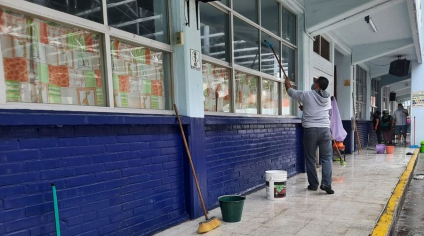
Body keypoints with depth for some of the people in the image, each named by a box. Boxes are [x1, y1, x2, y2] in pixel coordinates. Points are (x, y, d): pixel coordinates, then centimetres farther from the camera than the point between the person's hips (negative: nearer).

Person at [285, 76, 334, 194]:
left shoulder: (306, 95, -1)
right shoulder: (328, 98, 11)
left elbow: (291, 92, 14)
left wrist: (287, 83, 34)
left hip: (310, 130, -2)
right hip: (325, 130, 3)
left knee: (310, 159, 8)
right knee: (327, 158, 6)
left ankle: (313, 184, 13)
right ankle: (326, 184, -5)